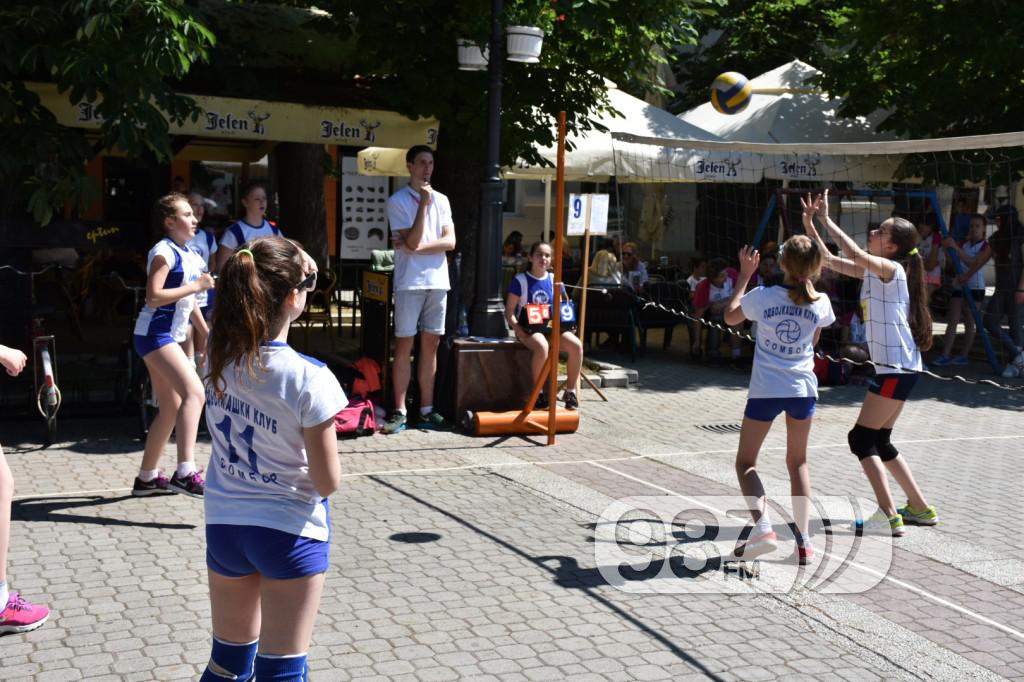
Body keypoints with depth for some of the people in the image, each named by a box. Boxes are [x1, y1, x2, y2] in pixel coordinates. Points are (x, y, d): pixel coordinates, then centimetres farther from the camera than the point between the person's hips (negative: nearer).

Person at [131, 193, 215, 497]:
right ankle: (185, 473, -30)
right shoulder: (164, 252, -13)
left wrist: (204, 330, 27)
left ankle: (147, 477, 22)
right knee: (194, 392, -24)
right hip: (155, 334, -10)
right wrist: (195, 286, -20)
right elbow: (153, 297, -22)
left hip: (168, 336, 10)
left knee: (171, 408, 12)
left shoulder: (188, 255, 16)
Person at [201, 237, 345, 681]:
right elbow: (327, 482, -16)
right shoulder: (309, 379, -24)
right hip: (291, 531, -5)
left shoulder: (219, 352, -9)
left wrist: (289, 268, 8)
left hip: (224, 524, 6)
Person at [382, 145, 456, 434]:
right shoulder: (398, 201, -3)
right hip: (409, 283, -4)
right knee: (404, 345, -2)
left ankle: (426, 409, 12)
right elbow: (412, 240, -13)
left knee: (430, 345, 6)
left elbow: (450, 241, 0)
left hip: (437, 282, 4)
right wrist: (423, 203, -15)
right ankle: (399, 411, 1)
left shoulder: (441, 200, 11)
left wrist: (415, 248, -10)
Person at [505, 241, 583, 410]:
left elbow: (563, 307, 20)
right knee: (542, 346, -38)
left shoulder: (554, 280, 11)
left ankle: (570, 391, -8)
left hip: (552, 326, 4)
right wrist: (518, 330, -18)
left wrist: (568, 324, 0)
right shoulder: (520, 280, -1)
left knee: (576, 345, -23)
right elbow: (509, 311, -2)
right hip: (529, 328, -4)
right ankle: (539, 392, -21)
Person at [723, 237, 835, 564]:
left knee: (745, 462, 10)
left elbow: (730, 316, 9)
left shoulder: (763, 296, -10)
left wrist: (744, 274, 14)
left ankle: (762, 525, -12)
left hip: (766, 390, -3)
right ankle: (803, 540, 12)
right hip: (803, 389, 3)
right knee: (798, 463, 19)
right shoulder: (821, 303, -3)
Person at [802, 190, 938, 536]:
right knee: (879, 441, 15)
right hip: (893, 367, 10)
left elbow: (857, 254, -33)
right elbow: (832, 261, 18)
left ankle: (889, 517, -9)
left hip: (897, 368, -10)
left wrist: (827, 220, -25)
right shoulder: (872, 270, 12)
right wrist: (810, 226, 8)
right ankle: (920, 508, 25)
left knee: (861, 438, -9)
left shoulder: (892, 269, -14)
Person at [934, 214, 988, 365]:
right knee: (952, 321, -2)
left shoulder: (986, 247, -4)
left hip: (975, 287, -4)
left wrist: (955, 248, -25)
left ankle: (964, 356, 10)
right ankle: (945, 355, -6)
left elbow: (973, 264, -18)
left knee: (969, 322, 3)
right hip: (958, 285, 4)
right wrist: (947, 245, -17)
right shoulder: (964, 243, 10)